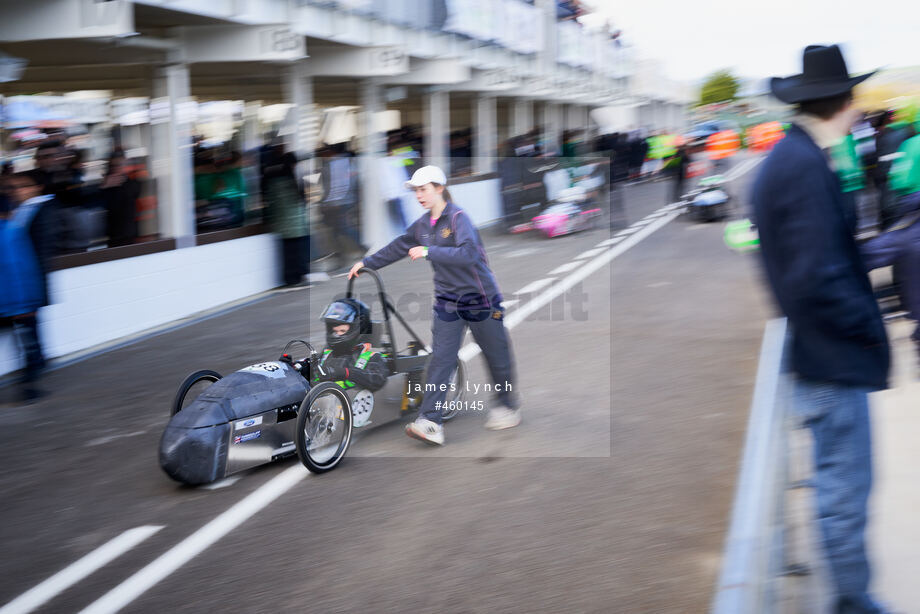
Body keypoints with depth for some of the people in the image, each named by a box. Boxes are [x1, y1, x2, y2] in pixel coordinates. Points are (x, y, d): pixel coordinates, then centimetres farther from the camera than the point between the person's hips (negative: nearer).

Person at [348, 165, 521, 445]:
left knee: (496, 357, 9)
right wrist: (368, 262, 19)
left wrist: (429, 251, -34)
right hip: (448, 301, 6)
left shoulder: (458, 217, -16)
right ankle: (430, 422, -10)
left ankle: (509, 407, 31)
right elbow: (398, 246, 20)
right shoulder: (423, 224, 6)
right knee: (440, 359, -5)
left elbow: (469, 253, -31)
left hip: (480, 298, -5)